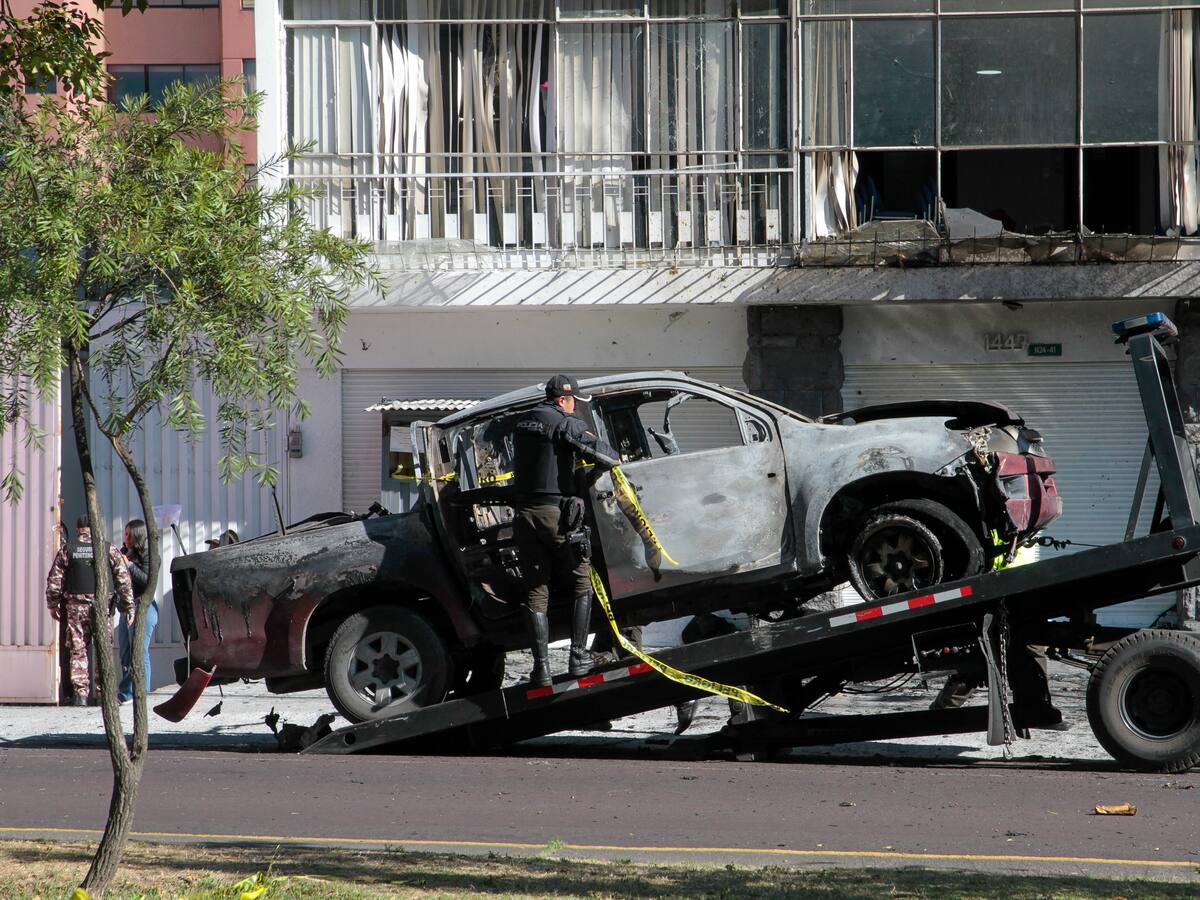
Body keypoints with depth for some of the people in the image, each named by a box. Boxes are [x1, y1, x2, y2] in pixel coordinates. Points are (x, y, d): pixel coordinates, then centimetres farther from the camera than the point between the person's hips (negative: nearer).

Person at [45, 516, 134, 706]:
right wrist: (129, 605, 6)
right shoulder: (109, 550, 3)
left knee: (77, 650, 4)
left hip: (75, 606, 0)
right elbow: (123, 579, 0)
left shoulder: (67, 550, 4)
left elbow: (54, 580, 4)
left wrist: (53, 605, 14)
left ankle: (80, 692, -2)